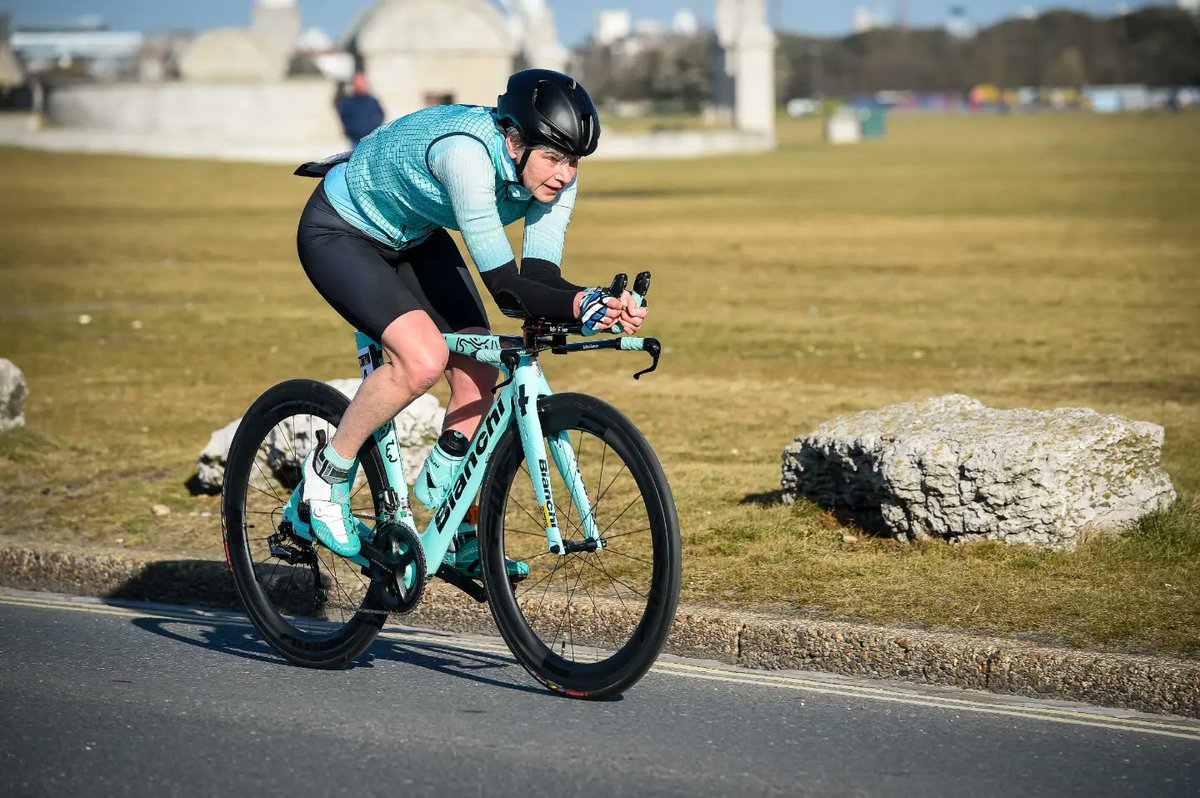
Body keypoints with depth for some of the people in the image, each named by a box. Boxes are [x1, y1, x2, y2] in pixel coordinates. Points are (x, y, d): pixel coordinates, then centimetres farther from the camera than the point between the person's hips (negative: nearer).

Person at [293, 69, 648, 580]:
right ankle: (328, 471, -4)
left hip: (413, 238, 8)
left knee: (478, 374, -3)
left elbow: (538, 273, -21)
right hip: (338, 233, -7)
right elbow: (506, 288, -40)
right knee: (424, 359, -27)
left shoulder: (554, 171, -18)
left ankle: (458, 539, 14)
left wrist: (596, 303, -39)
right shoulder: (467, 153, -39)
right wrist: (580, 305, -53)